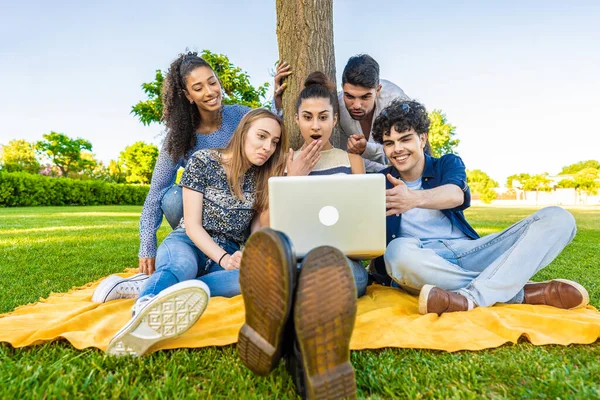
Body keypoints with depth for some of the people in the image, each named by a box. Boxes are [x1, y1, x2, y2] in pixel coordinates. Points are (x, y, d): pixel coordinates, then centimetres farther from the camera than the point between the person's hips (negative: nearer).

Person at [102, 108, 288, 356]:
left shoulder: (263, 178, 3)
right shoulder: (203, 161, -8)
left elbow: (257, 229, 3)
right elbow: (192, 224, -11)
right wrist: (223, 259, -23)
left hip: (230, 253, 3)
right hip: (189, 242, -2)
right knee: (182, 266, -39)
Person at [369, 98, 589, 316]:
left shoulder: (447, 164, 10)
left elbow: (456, 195, -17)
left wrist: (416, 198, -37)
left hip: (469, 253, 3)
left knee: (556, 218, -12)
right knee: (398, 251, -38)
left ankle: (472, 297, -36)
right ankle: (523, 292, -25)